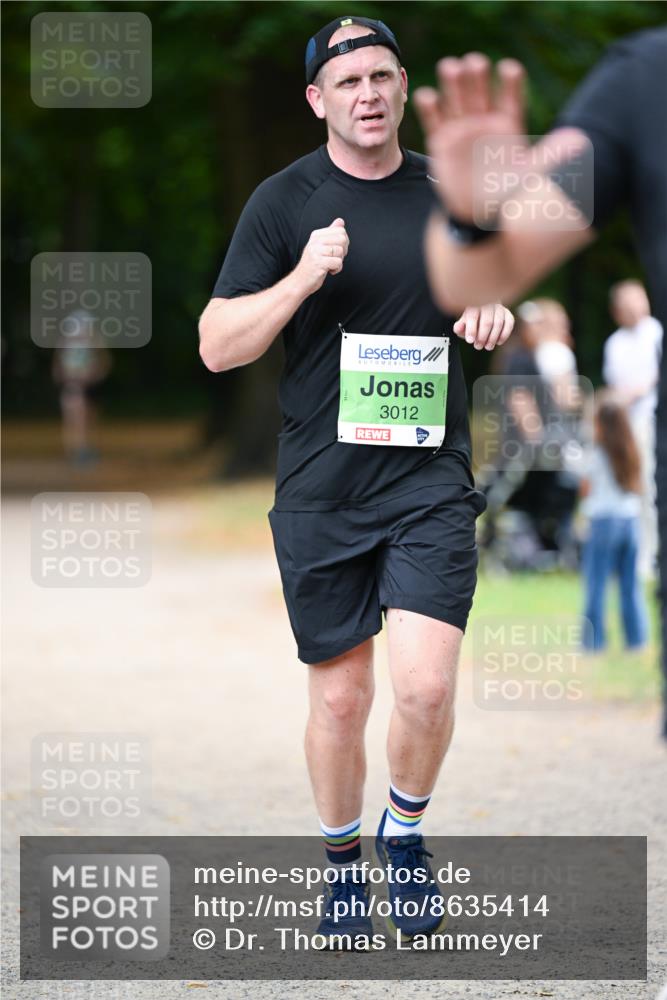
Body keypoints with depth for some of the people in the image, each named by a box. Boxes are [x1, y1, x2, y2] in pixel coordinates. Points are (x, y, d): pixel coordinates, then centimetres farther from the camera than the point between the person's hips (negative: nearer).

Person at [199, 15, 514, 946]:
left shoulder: (450, 194, 7)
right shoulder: (284, 201, -1)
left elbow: (490, 284, 24)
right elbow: (217, 346, -4)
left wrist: (497, 310, -1)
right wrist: (302, 278, -20)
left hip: (431, 481, 1)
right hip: (321, 492, -1)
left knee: (425, 686, -13)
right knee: (340, 698, 5)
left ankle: (405, 831, 14)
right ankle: (342, 858, 27)